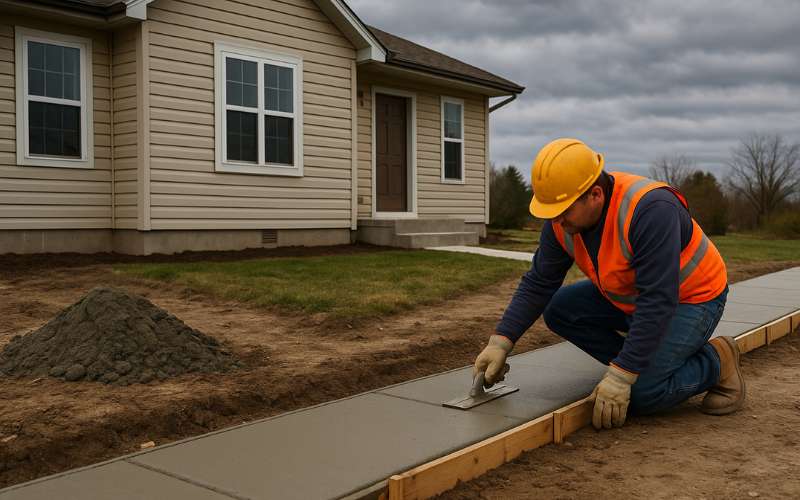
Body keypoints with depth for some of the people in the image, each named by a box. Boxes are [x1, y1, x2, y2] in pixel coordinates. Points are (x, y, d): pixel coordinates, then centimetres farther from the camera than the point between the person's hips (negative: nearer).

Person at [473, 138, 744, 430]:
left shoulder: (649, 209, -35)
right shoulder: (562, 220, -12)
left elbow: (658, 302, -36)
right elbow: (538, 284, -7)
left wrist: (621, 375, -35)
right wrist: (501, 342, -18)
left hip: (692, 298, -8)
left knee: (641, 394, -23)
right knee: (559, 310, -6)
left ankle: (716, 362, 4)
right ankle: (651, 364, 5)